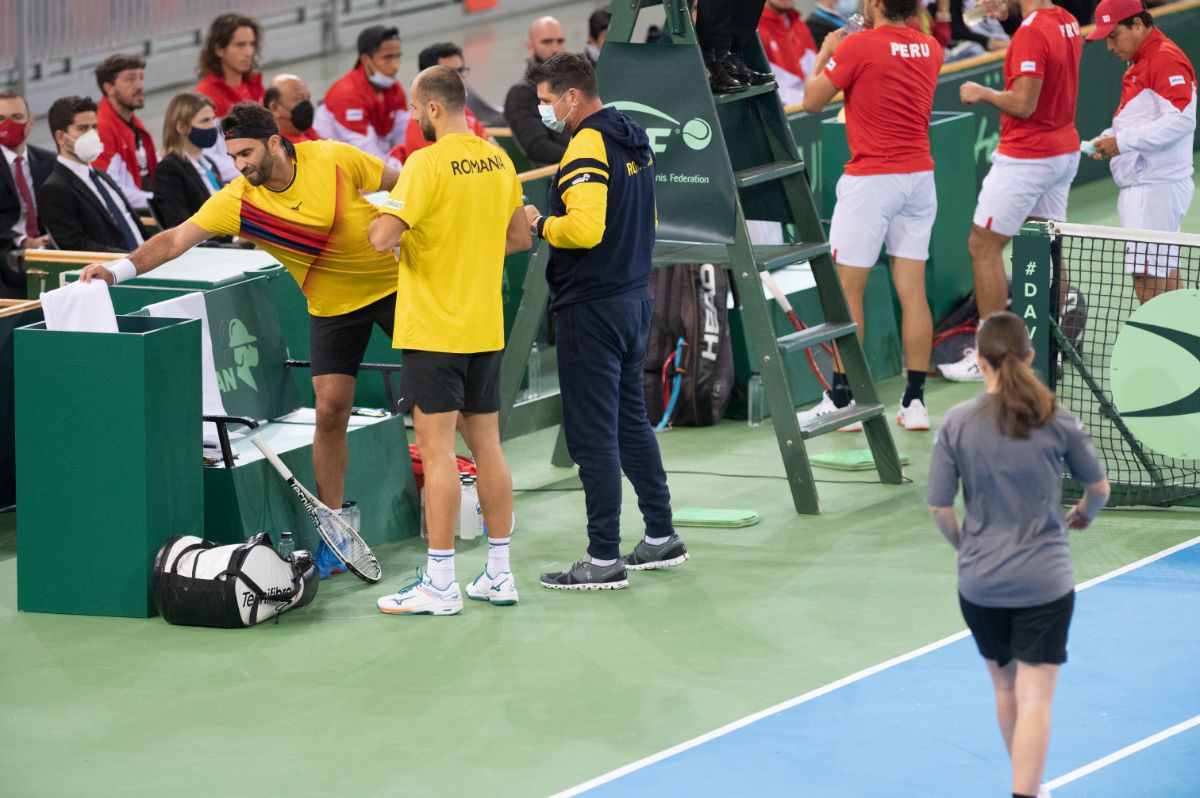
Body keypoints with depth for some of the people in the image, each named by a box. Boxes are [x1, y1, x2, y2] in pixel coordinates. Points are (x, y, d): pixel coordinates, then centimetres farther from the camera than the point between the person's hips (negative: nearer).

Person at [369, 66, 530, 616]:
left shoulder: (428, 164, -16)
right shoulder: (498, 161, 6)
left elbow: (383, 237, -22)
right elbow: (519, 237, 17)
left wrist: (379, 224, 0)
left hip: (433, 329, -7)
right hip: (486, 328, 7)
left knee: (437, 449, -5)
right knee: (486, 445, 12)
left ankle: (440, 585, -4)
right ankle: (499, 575, 17)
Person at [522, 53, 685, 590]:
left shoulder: (587, 147, -18)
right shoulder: (632, 140, 12)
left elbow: (584, 228, -28)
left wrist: (540, 223, -12)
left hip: (591, 308, -10)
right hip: (633, 299, 10)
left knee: (593, 434, -4)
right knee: (631, 420, 19)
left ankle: (604, 559, -2)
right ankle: (661, 538, 24)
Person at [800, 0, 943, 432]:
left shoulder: (858, 47, -12)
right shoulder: (930, 49, 6)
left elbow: (813, 101, -2)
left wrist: (824, 54, 13)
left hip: (870, 181, -6)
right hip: (920, 177, 6)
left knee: (847, 290, 2)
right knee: (912, 291, 6)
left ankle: (841, 400, 3)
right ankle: (915, 401, 5)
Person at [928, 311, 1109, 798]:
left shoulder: (958, 423, -9)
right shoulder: (1057, 420, -9)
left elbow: (939, 506, -6)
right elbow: (1099, 487, 4)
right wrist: (1084, 514, 28)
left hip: (980, 580, 2)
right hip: (1045, 582, -2)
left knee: (1006, 688, 21)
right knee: (1035, 698, -2)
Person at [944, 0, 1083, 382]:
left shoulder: (1031, 33, -23)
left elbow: (1023, 104, -26)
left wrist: (982, 93, -10)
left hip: (1025, 159, -9)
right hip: (1064, 152, 9)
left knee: (983, 246, -1)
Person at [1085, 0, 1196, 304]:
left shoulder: (1166, 59, -13)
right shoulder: (1141, 64, 20)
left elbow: (1180, 119, -23)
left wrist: (1124, 142, -21)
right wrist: (1110, 141, 9)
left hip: (1155, 187, -11)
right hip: (1140, 187, 11)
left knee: (1148, 278, -14)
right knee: (1165, 278, 10)